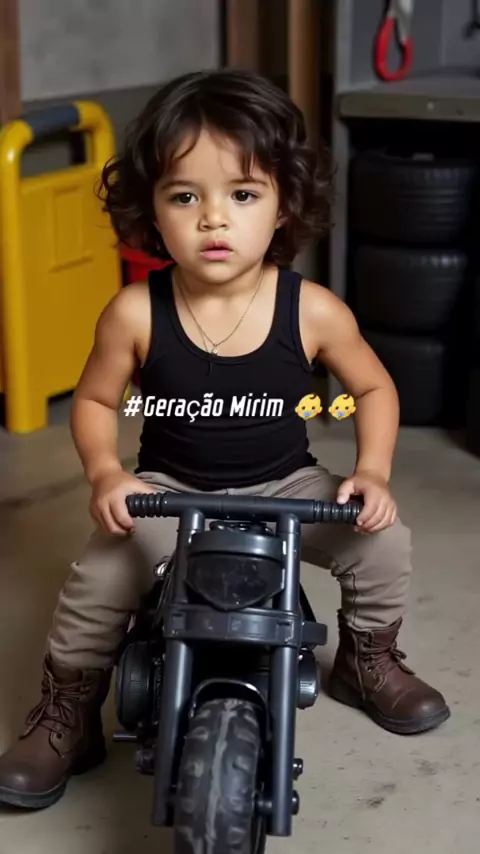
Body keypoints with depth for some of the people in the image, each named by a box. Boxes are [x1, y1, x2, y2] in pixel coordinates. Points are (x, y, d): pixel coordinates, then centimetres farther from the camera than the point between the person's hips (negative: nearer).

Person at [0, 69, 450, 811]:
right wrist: (105, 473, -21)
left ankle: (368, 659, 17)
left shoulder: (314, 311, -17)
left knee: (384, 541, -15)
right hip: (170, 489, -1)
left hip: (285, 485, 1)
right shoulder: (135, 314, -20)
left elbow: (375, 388, -1)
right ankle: (68, 710, 6)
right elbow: (94, 400, -4)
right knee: (99, 577, -21)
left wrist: (372, 472, -14)